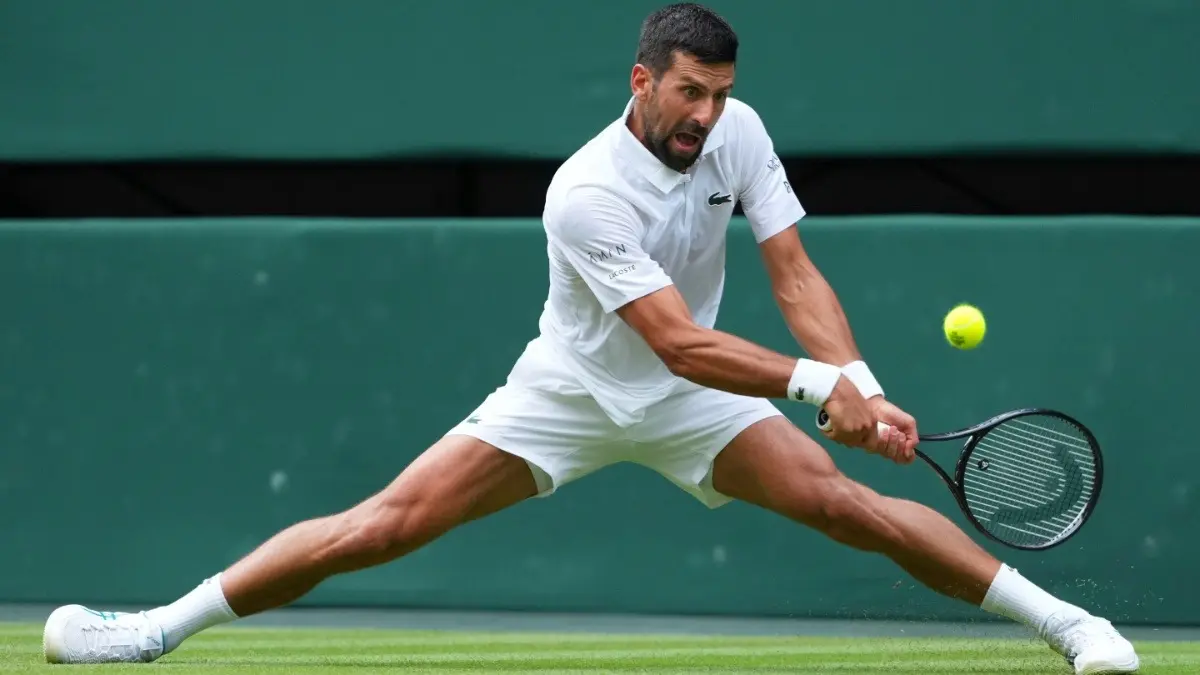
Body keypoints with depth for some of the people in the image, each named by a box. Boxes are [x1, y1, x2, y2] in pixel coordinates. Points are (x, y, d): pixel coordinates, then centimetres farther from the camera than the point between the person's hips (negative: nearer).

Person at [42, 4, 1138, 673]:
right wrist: (814, 381, -42)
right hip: (570, 392, -3)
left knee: (849, 505, -15)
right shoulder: (586, 193, -29)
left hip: (691, 403, 3)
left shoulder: (739, 135, -12)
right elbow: (680, 343, -34)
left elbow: (795, 277, -12)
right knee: (386, 523, -12)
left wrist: (860, 383, -28)